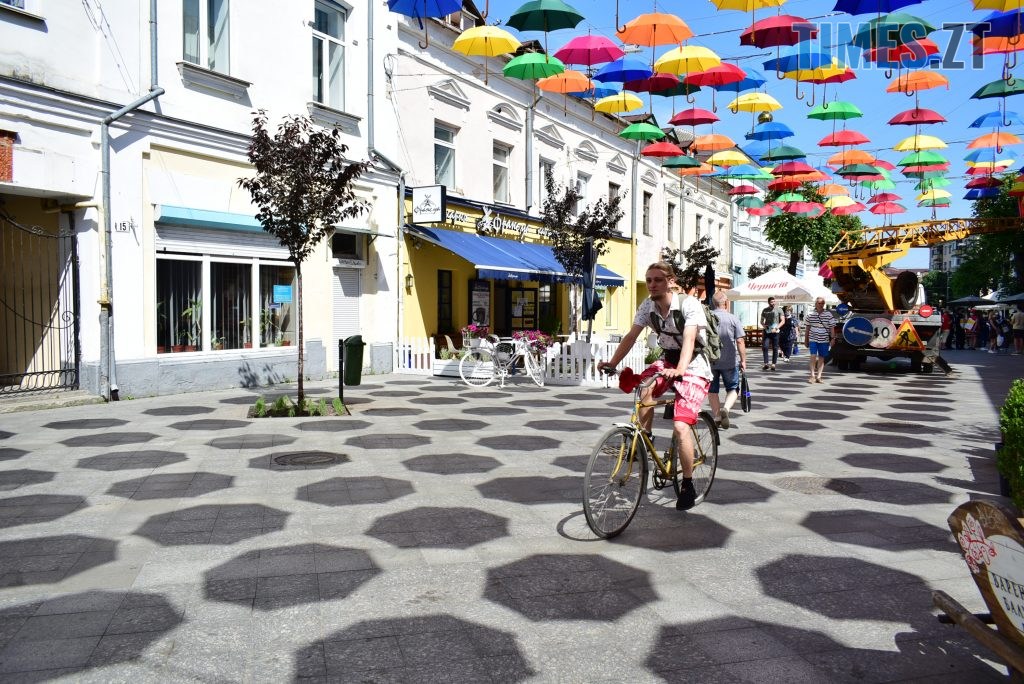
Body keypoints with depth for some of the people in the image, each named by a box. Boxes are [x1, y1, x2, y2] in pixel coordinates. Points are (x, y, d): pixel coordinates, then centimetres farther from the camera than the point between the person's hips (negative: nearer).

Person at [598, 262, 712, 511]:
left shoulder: (689, 304, -21)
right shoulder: (647, 306, -5)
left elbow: (689, 339, -34)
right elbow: (631, 336, -8)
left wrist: (679, 370, -50)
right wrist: (612, 362, -21)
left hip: (694, 366, -5)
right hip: (668, 359, 5)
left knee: (680, 426, -18)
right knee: (644, 387, -29)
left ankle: (688, 486, -1)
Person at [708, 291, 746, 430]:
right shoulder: (733, 319, -7)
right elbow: (740, 341, -10)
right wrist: (743, 360, -2)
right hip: (730, 361, -2)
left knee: (712, 389, 14)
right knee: (733, 388, 13)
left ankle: (717, 416, 15)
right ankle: (726, 408, -12)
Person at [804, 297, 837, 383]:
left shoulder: (829, 315, 1)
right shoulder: (810, 315, 2)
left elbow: (832, 327, 3)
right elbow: (807, 328, 8)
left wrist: (833, 338, -3)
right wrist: (806, 340, 9)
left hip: (824, 340, 1)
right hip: (813, 339, -1)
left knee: (821, 358, 6)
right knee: (813, 356, -12)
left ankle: (818, 376, 10)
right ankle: (812, 376, -6)